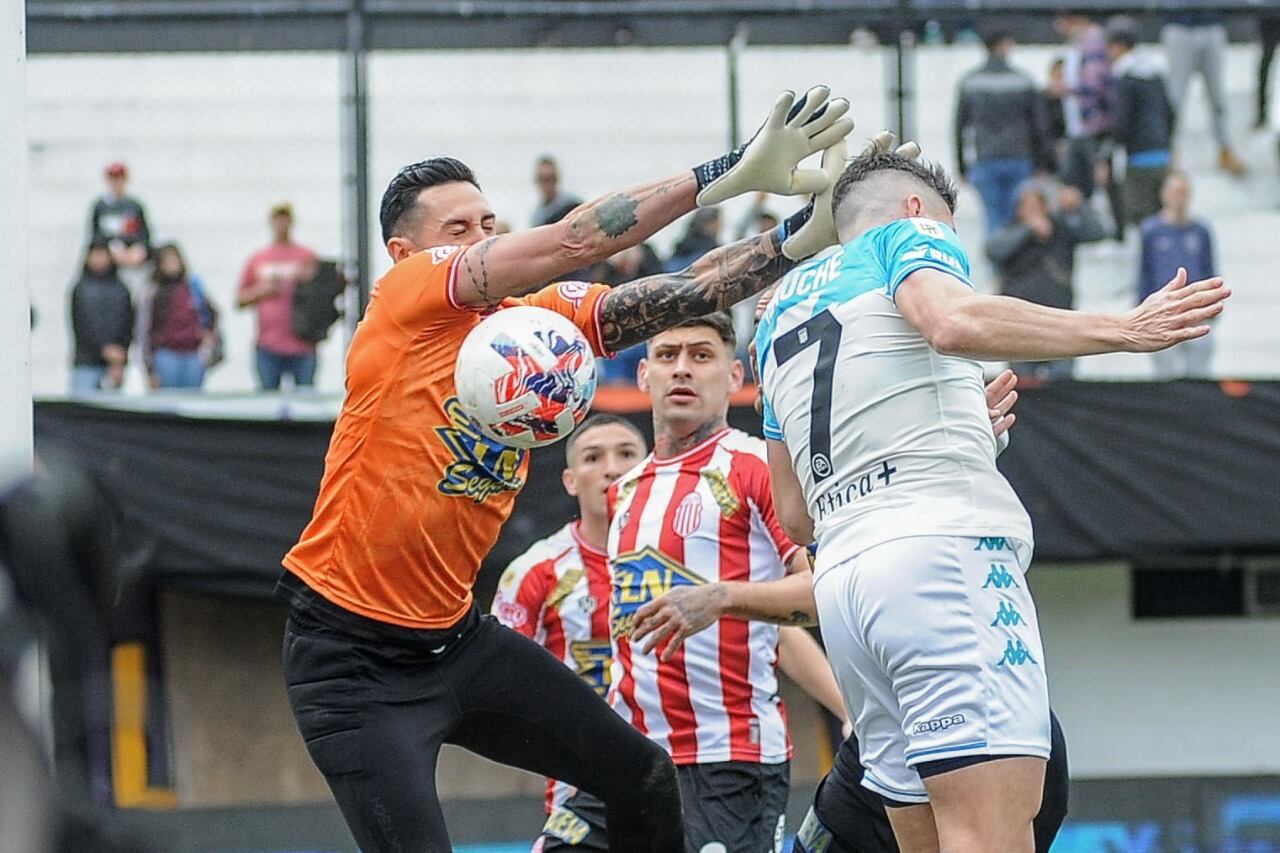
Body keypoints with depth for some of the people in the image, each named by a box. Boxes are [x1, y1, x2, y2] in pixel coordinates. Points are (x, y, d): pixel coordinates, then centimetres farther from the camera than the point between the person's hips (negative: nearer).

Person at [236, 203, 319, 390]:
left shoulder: (307, 257, 7)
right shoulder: (257, 260, 13)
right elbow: (239, 301, 15)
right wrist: (261, 291, -3)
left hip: (302, 347, -1)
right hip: (268, 346, 2)